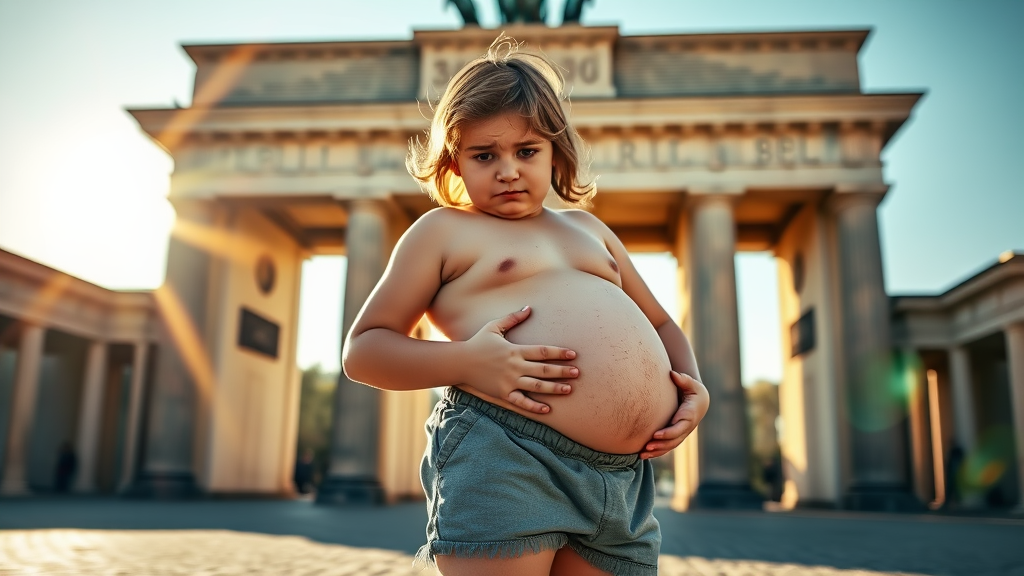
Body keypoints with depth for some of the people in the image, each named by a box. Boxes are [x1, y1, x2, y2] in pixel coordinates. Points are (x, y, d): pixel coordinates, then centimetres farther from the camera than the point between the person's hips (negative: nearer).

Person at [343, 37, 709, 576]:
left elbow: (659, 322, 29)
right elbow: (362, 350, 3)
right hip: (502, 460, -5)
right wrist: (465, 361, -14)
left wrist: (694, 386, 8)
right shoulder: (443, 230, 8)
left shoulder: (586, 228, 24)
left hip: (624, 476, 6)